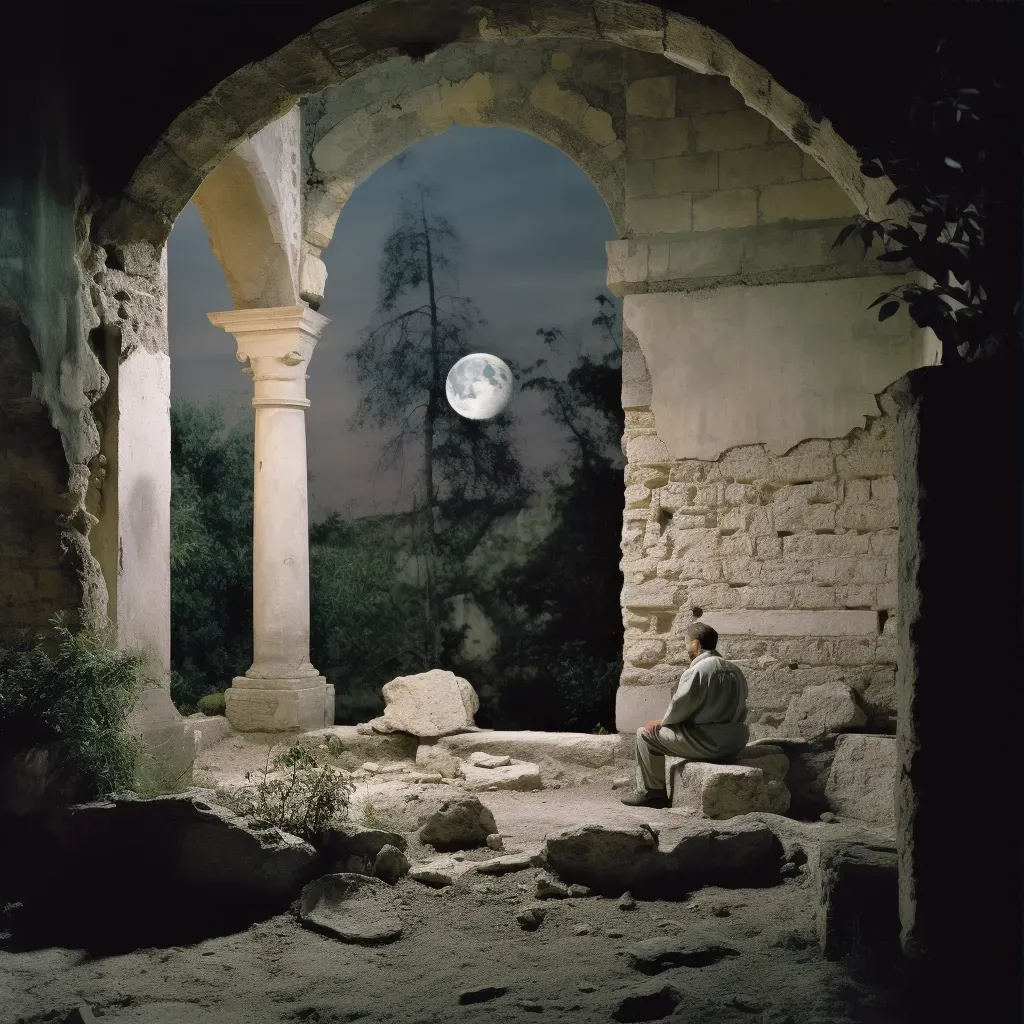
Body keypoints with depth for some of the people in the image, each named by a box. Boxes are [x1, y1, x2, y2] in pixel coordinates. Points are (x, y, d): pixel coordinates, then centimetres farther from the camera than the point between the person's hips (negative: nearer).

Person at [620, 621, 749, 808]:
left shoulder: (697, 671, -15)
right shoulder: (734, 670, 11)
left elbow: (680, 707, -14)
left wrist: (663, 722, 8)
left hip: (707, 743, -9)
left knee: (645, 734, 6)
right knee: (666, 732, 31)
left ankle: (651, 791, 14)